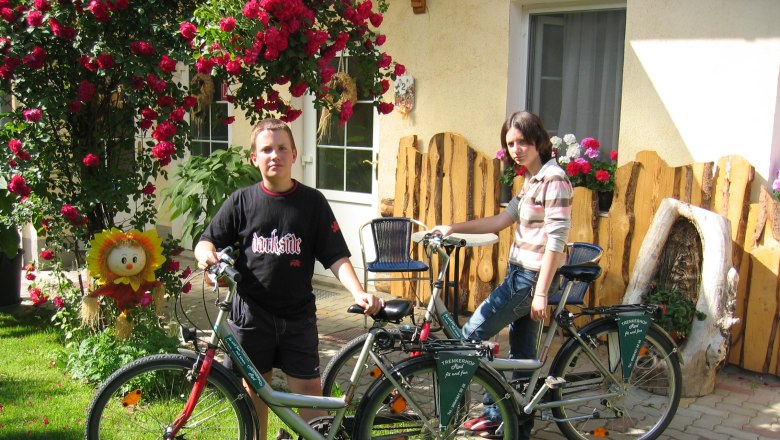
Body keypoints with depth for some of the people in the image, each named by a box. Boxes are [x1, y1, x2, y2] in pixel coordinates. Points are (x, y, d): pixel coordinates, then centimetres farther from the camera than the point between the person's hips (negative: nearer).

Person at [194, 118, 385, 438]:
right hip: (251, 312, 1)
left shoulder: (312, 202, -1)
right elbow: (206, 241, 6)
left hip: (298, 314, -1)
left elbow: (336, 257, -4)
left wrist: (358, 293, -19)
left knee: (309, 389, 0)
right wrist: (207, 254, -18)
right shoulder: (241, 201, 1)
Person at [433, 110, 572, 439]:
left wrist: (541, 292, -22)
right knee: (522, 356, 15)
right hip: (521, 273, 9)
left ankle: (498, 412, 10)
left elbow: (556, 240, -20)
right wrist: (453, 228, 8)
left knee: (472, 333, -3)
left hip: (531, 276, -9)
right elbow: (502, 220, 15)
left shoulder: (554, 179, -16)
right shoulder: (531, 180, 13)